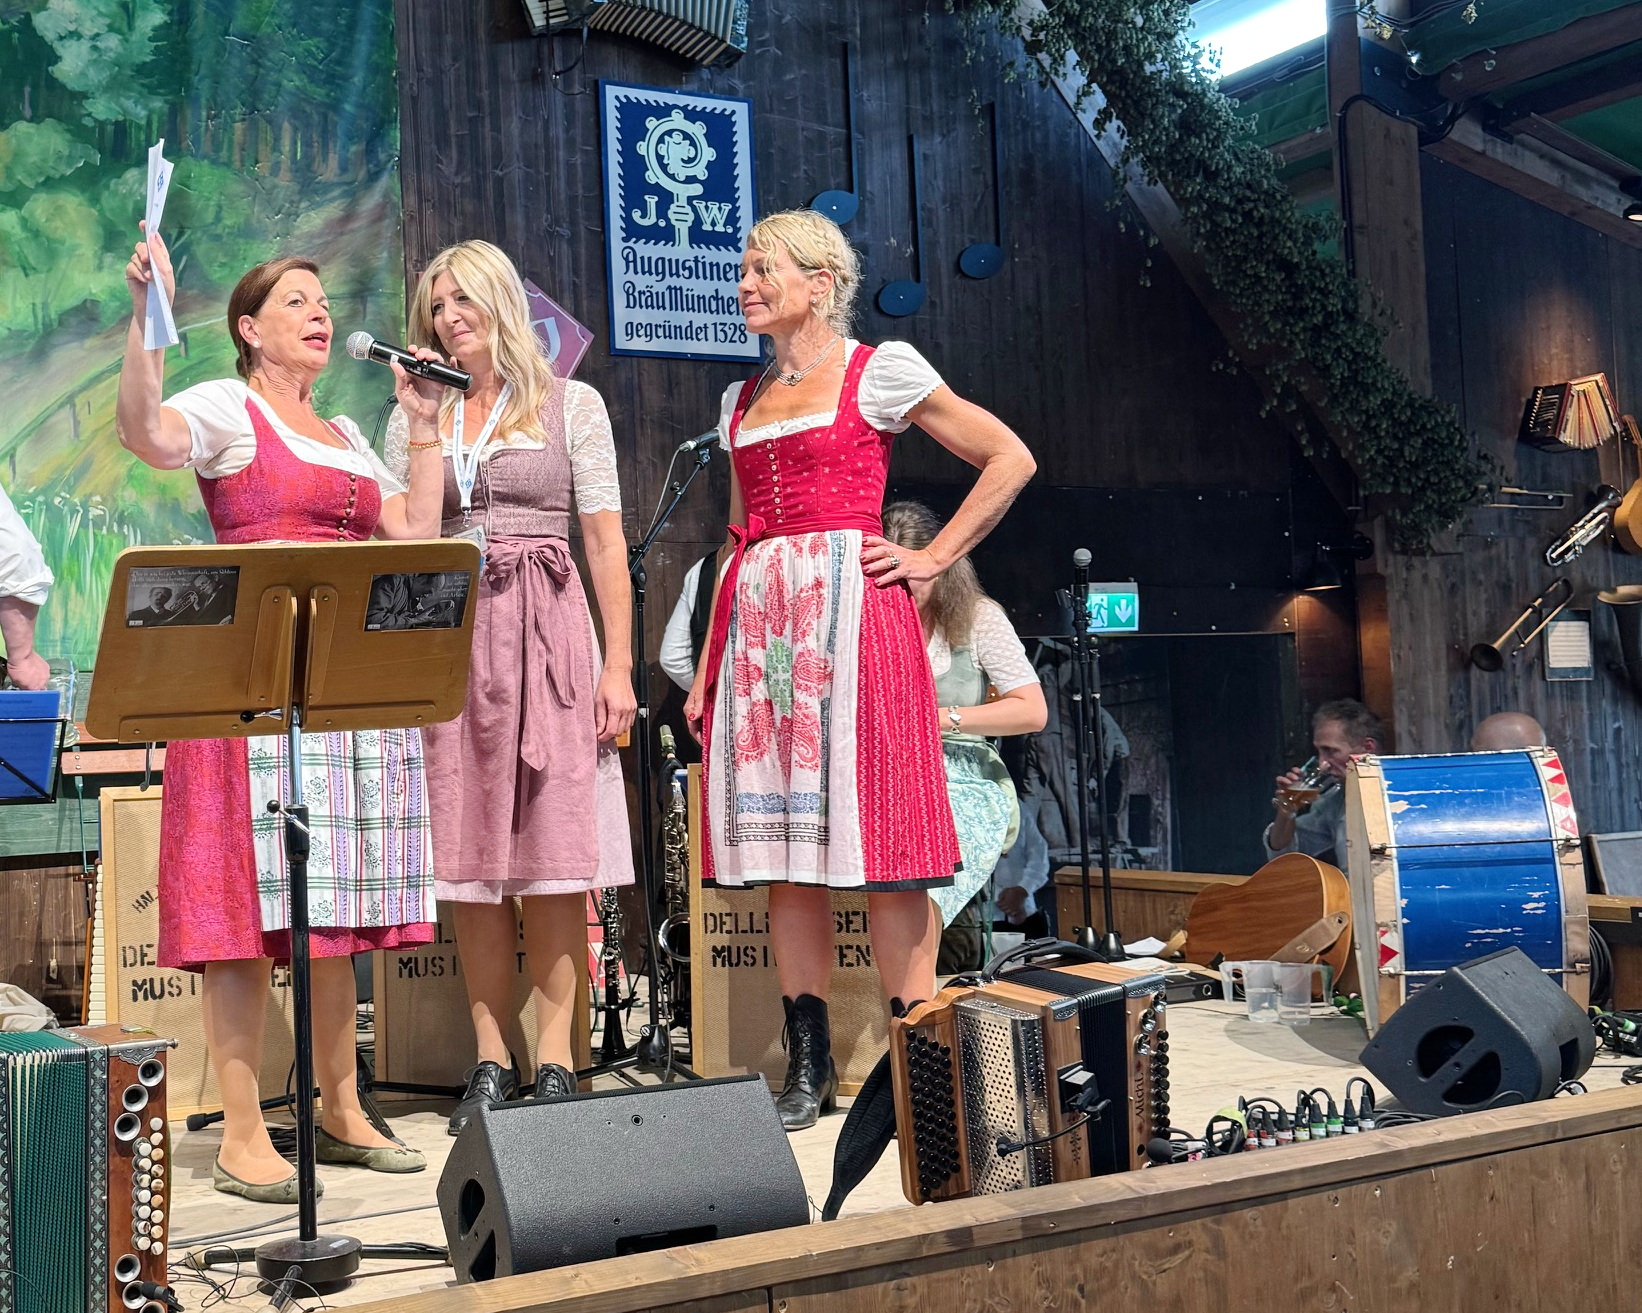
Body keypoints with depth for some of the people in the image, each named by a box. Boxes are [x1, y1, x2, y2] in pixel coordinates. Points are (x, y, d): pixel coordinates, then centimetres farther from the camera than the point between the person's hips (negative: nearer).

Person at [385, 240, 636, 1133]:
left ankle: (552, 1060, 0)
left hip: (548, 632, -2)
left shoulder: (571, 405, 8)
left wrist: (618, 663, -4)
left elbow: (605, 541, 4)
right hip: (448, 635, 2)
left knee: (554, 850, -5)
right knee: (471, 856, 0)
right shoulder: (414, 420, 15)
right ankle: (491, 1061, 6)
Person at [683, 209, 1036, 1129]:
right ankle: (810, 1064, 10)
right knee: (785, 843, 4)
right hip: (759, 623, 6)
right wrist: (706, 667, 13)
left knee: (879, 839, -7)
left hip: (849, 609, -5)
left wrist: (934, 558, -3)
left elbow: (1011, 459, 2)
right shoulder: (743, 403, 19)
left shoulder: (879, 371, 3)